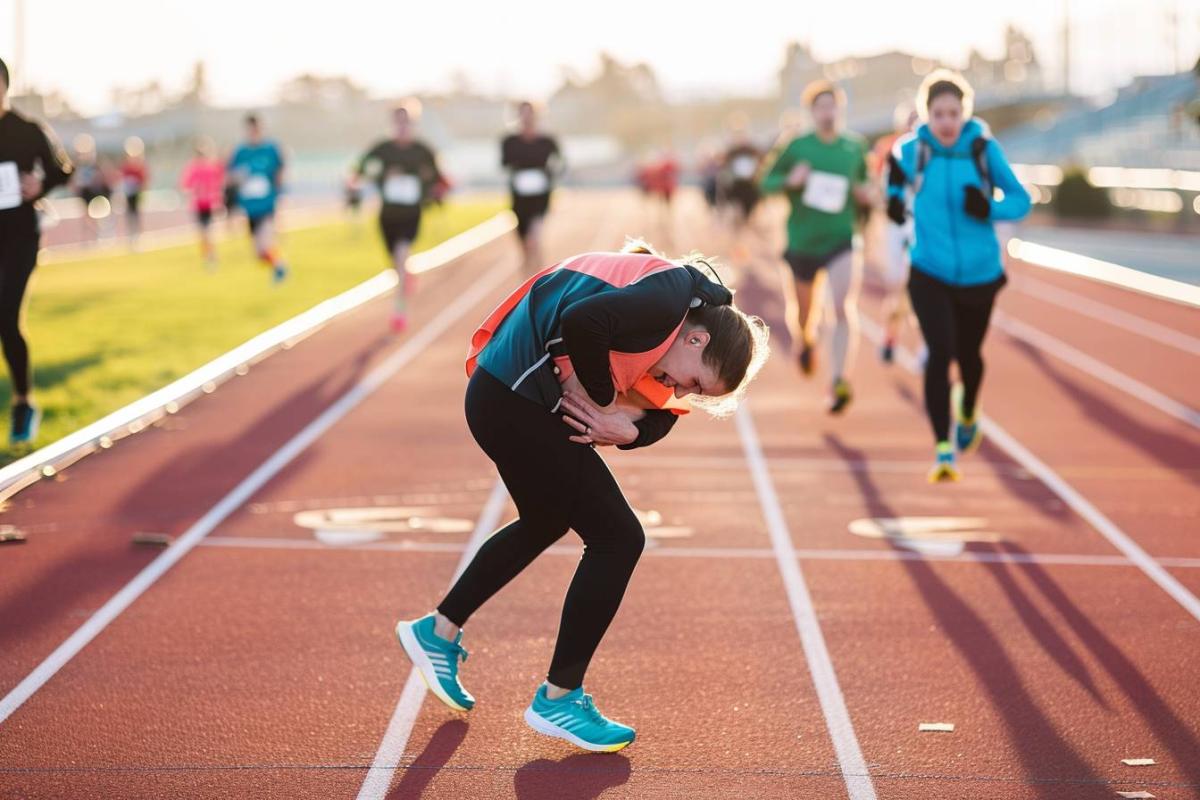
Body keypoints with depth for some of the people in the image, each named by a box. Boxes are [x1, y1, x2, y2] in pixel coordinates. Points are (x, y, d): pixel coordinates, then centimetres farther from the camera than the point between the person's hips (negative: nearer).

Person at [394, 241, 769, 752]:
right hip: (517, 402, -11)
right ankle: (558, 699, 8)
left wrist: (627, 429, -14)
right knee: (617, 538, -3)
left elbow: (661, 413, 9)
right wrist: (603, 400, -18)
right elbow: (581, 321, -35)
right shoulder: (672, 296, -20)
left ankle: (438, 632, 43)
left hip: (506, 398, 11)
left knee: (545, 524, 30)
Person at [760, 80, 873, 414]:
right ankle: (805, 341, 53)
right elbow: (767, 182, 3)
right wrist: (790, 181, -17)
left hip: (842, 240, -1)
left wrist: (866, 196, -3)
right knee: (803, 309, 15)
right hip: (802, 241, 1)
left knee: (845, 307, -22)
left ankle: (841, 381, -26)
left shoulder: (855, 147, 4)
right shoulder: (797, 147, -2)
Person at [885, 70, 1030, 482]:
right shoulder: (911, 150, -6)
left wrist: (990, 208, -22)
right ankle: (943, 449, -15)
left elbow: (1020, 200, -4)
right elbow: (895, 174, 18)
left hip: (979, 274, 1)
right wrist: (894, 196, 0)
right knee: (940, 352, -19)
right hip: (929, 273, -1)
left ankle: (968, 414, 52)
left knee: (969, 355, 18)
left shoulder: (984, 149, -8)